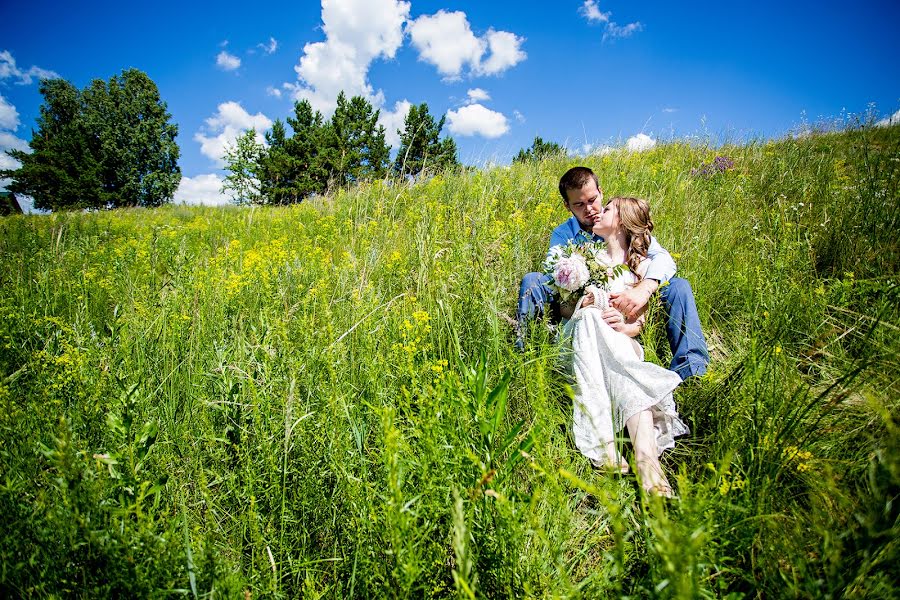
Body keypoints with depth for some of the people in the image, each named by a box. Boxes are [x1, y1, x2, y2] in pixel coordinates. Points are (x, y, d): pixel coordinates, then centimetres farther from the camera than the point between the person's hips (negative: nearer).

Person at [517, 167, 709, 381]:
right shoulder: (562, 236, -3)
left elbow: (662, 257, -16)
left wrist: (645, 287, -40)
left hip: (624, 305, 1)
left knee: (678, 285, -20)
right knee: (531, 280, -21)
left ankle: (690, 371, -26)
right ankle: (518, 352, -20)